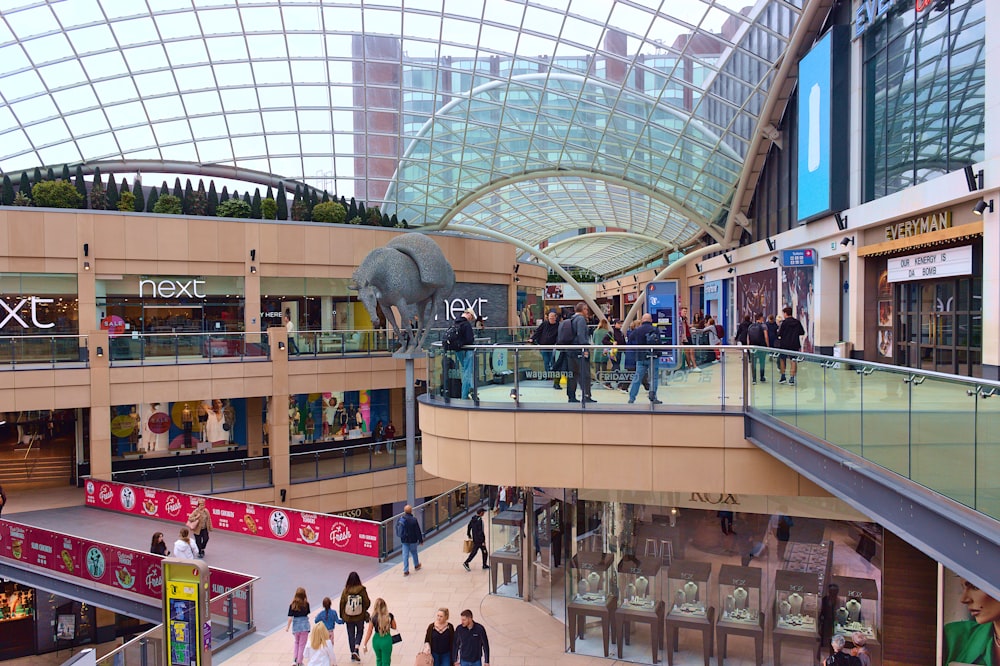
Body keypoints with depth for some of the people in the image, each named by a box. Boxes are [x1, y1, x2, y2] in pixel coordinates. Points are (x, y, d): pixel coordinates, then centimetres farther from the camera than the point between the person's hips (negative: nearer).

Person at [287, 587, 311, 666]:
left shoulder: (292, 604, -7)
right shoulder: (306, 603, -6)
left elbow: (290, 617, -9)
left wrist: (288, 626, 3)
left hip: (296, 625, 1)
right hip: (304, 625, -1)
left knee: (296, 642, 24)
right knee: (302, 644, 9)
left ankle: (294, 659, 13)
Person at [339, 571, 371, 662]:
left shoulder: (345, 591, -11)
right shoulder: (362, 590, -13)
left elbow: (342, 603, -7)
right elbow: (367, 603, -9)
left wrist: (342, 616, 6)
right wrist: (364, 610, 13)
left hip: (348, 617, 1)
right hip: (360, 617, -1)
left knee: (351, 635, 16)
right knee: (359, 632, 20)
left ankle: (353, 654, 23)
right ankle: (356, 649, 0)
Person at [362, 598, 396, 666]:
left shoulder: (373, 618, -13)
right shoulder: (389, 616, -12)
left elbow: (369, 632, -8)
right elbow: (394, 627, 2)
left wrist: (365, 644, 1)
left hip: (376, 640, 1)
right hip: (386, 640, -1)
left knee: (379, 659, 26)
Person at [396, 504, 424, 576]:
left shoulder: (400, 519, -6)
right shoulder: (414, 520, -20)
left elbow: (397, 528, 8)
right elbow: (418, 531, -13)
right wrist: (420, 540, -1)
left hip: (404, 540, 3)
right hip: (412, 540, -3)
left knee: (405, 554, 7)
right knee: (414, 552, 18)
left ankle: (406, 571, 7)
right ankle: (416, 566, 39)